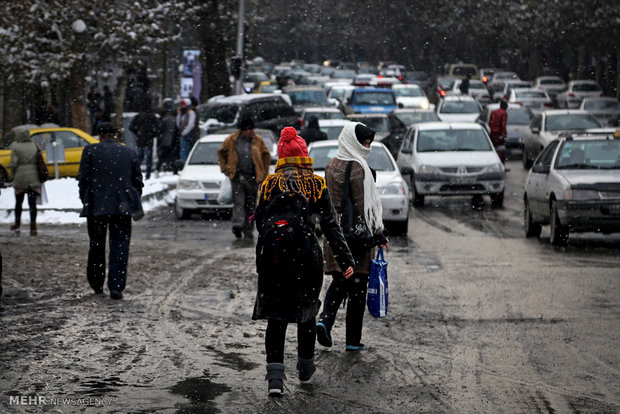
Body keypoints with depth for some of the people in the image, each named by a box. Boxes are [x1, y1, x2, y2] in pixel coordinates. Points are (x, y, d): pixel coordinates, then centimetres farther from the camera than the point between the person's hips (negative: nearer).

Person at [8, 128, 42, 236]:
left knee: (18, 202, 14)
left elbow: (13, 164, -11)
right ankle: (33, 226, -4)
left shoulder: (15, 147, -7)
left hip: (20, 178, -2)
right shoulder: (34, 146, 3)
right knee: (32, 203, 2)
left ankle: (17, 224, 24)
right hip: (33, 178, 2)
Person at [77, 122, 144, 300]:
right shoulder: (129, 153, 7)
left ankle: (96, 285, 24)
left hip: (97, 206, -1)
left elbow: (83, 179, -2)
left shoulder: (90, 150, 0)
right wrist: (133, 203, 18)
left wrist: (86, 202, 8)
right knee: (120, 247, 1)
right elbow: (138, 181, 8)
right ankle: (116, 287, -8)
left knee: (96, 246, 14)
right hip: (122, 206, 1)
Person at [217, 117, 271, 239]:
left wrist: (264, 173, 8)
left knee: (251, 204, 6)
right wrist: (225, 168, 5)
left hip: (253, 177, 2)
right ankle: (237, 225, -27)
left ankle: (248, 230, 15)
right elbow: (221, 153, 12)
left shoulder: (258, 140, 3)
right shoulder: (231, 140, -2)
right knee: (238, 201, -16)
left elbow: (266, 156, 12)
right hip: (237, 176, -2)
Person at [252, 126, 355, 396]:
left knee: (276, 316, 2)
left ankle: (275, 375, -12)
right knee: (306, 312, 18)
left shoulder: (270, 183, 0)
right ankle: (305, 368, 31)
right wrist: (345, 260, -4)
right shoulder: (316, 184, 0)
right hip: (306, 255, 0)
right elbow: (330, 225, -4)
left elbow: (260, 222, 5)